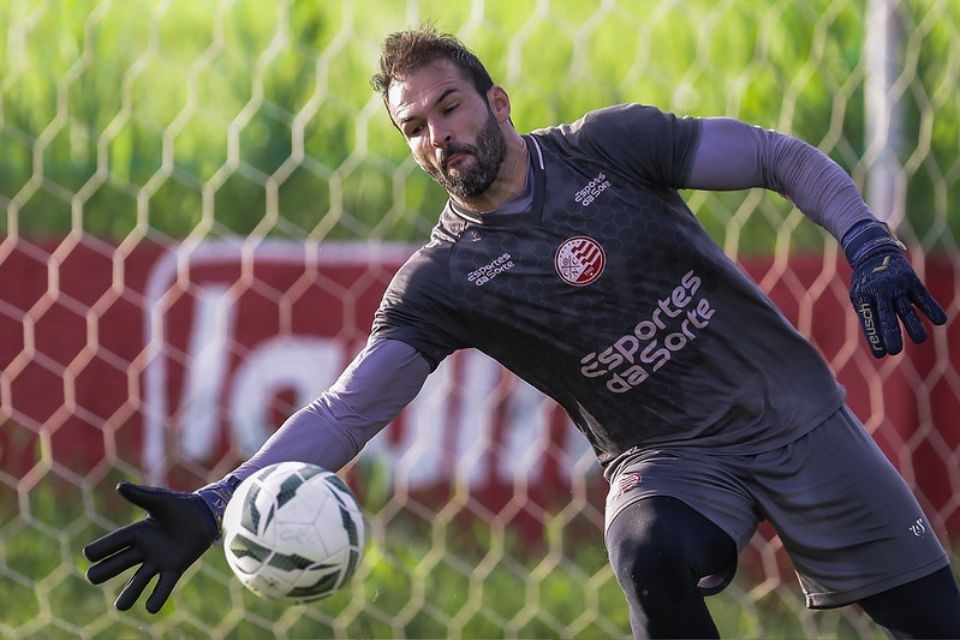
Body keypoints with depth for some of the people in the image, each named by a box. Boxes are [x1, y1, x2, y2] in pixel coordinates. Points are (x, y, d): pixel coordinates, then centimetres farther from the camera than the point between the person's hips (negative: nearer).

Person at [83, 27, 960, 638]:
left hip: (790, 410, 1)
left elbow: (781, 158, 0)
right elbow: (345, 412, -12)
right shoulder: (443, 281, -6)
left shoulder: (610, 145, -5)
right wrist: (211, 510, -25)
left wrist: (869, 245, -16)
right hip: (671, 458, -1)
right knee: (651, 549, -37)